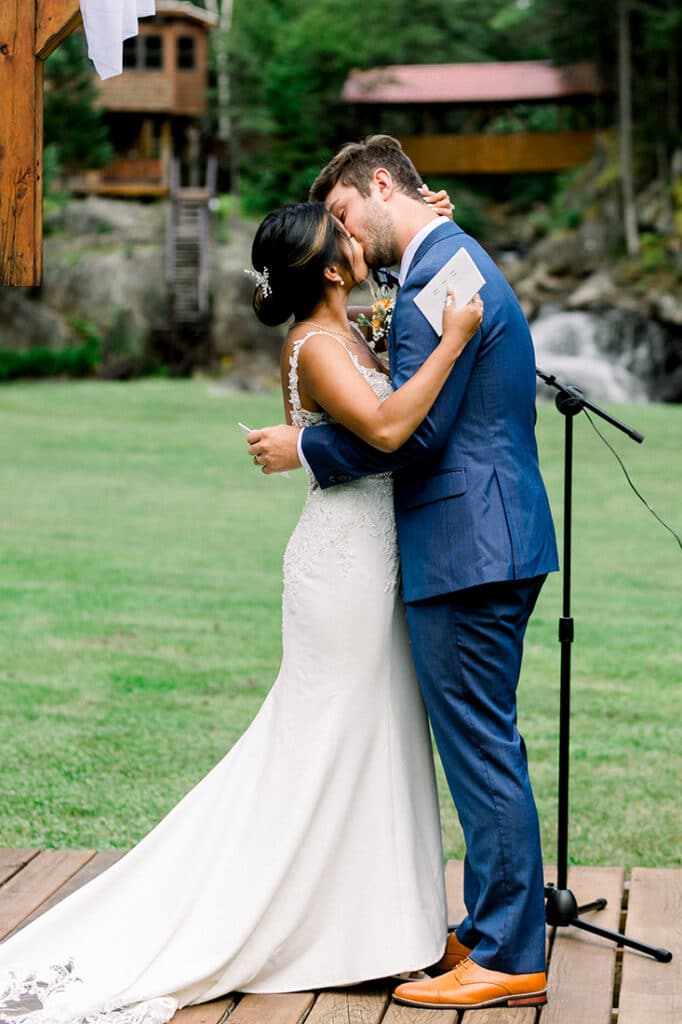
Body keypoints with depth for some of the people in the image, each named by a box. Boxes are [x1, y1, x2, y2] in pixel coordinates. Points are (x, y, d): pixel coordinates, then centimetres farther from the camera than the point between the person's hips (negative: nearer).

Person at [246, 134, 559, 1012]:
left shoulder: (435, 278, -15)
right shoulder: (463, 260, 19)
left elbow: (413, 428, -20)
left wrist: (307, 449, -9)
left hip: (464, 551, -11)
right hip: (496, 543, 11)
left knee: (482, 752, -5)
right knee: (487, 749, 16)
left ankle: (509, 959, 2)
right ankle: (493, 931, 25)